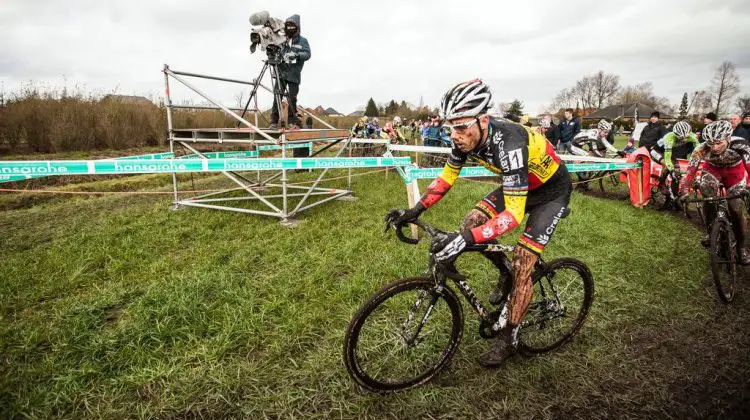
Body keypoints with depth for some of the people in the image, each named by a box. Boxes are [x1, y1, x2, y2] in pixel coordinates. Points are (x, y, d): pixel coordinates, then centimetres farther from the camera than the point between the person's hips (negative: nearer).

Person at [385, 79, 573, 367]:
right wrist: (415, 211, -16)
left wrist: (466, 240, -53)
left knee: (522, 265, -10)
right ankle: (506, 273, 18)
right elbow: (447, 177, -5)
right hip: (518, 185, 7)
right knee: (471, 223, -8)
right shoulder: (465, 138, -19)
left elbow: (514, 213, -43)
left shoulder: (508, 144, -40)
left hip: (551, 189, -7)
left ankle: (508, 339, 8)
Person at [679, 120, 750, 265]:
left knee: (736, 208, -5)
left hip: (735, 170, 0)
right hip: (713, 168, 0)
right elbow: (690, 171, -31)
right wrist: (683, 193, -38)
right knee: (707, 197, -28)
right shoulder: (702, 149, -33)